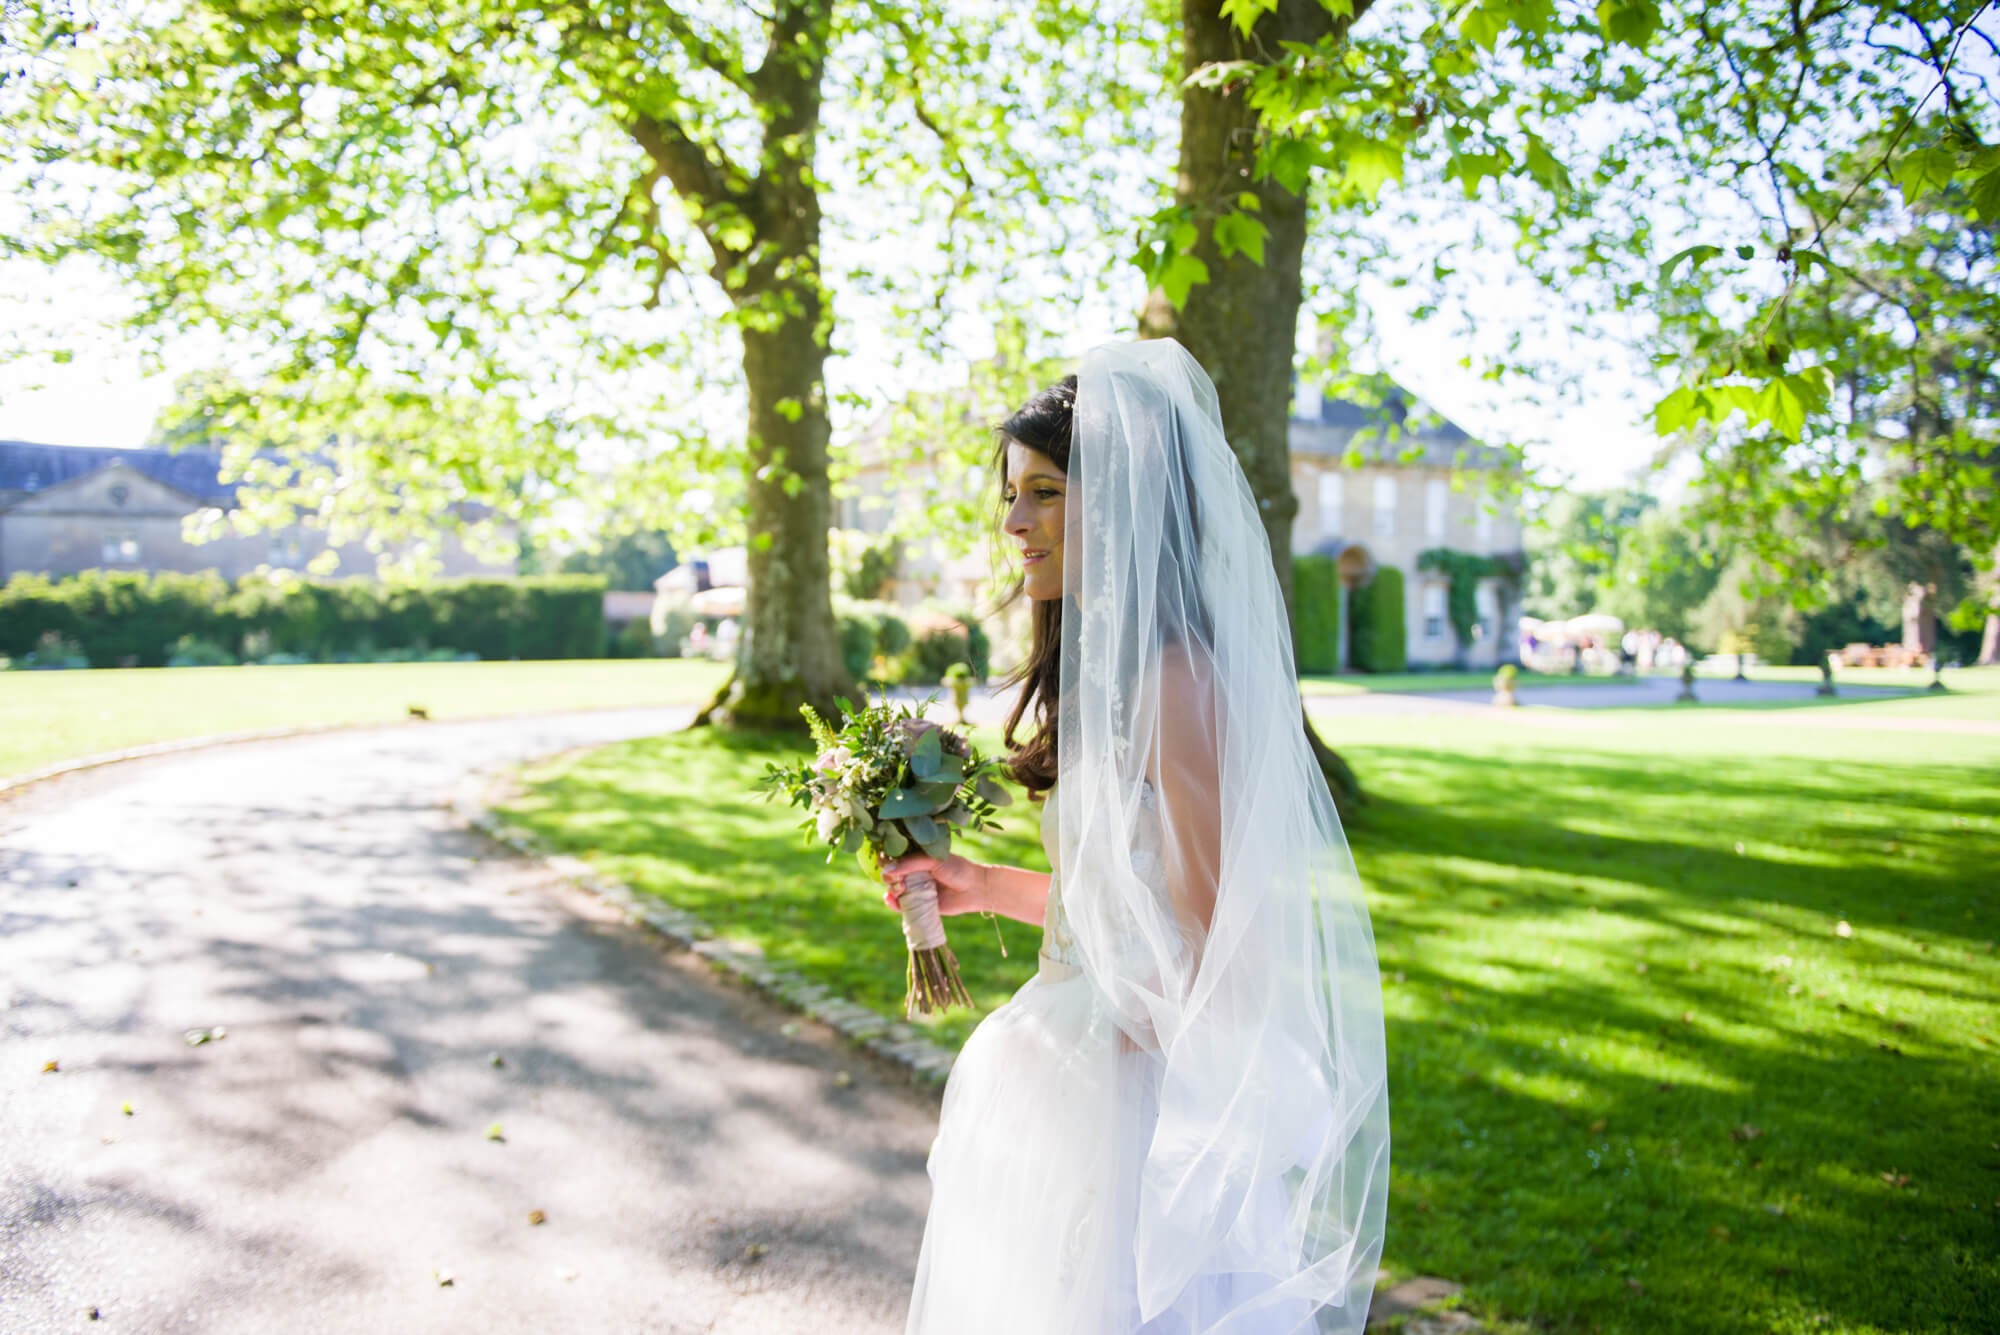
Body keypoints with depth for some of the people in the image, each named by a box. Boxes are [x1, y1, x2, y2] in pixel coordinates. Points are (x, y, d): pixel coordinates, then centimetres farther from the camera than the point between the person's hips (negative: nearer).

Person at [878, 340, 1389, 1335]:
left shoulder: (1177, 683, -22)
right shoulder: (1106, 674, 7)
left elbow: (1221, 964, -22)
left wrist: (1059, 1044, -12)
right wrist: (987, 887, 11)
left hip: (1147, 1107, -9)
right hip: (1084, 1092, 9)